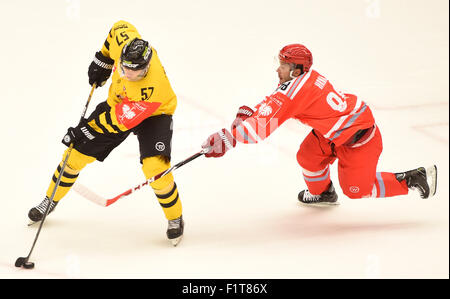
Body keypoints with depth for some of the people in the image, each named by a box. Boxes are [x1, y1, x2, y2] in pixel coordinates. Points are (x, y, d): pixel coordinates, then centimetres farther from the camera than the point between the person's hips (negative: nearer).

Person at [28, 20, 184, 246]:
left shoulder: (149, 88, -42)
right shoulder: (123, 40, -29)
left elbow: (121, 120, -32)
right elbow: (120, 27, -3)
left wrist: (86, 130, -24)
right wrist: (102, 60, 0)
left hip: (153, 113, -6)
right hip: (118, 103, 6)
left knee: (154, 167, -26)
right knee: (77, 152, 4)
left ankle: (175, 219, 1)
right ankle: (51, 200, 29)